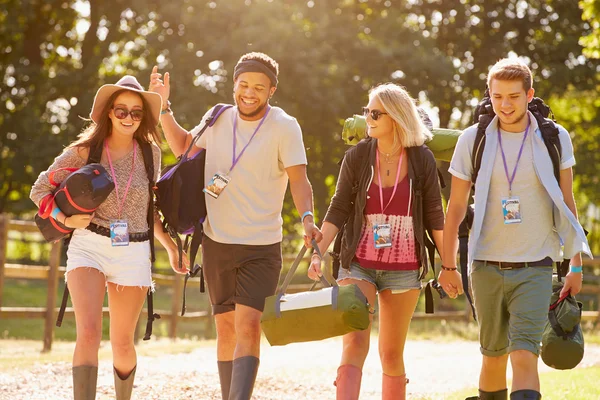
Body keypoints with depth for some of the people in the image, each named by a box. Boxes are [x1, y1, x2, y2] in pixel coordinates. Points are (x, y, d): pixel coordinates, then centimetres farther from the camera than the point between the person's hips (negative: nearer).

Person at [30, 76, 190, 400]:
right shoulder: (85, 151, -1)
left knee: (122, 344, 10)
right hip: (89, 247, -2)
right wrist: (65, 219, -12)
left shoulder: (150, 154, 6)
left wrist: (170, 246, 21)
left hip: (134, 252, 2)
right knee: (89, 334, -20)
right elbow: (40, 190, 5)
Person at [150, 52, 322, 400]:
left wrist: (308, 218, -31)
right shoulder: (218, 119, 4)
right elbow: (183, 146, 21)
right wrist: (164, 107, 11)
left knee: (248, 324, -18)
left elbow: (299, 179, -13)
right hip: (217, 241, 4)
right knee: (226, 326, 11)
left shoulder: (284, 127, -9)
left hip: (262, 245, -4)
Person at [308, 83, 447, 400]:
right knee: (355, 343, -15)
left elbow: (434, 216, 5)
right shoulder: (357, 156, -1)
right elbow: (338, 210, 0)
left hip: (403, 270, 1)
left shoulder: (422, 160, 0)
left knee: (392, 354, 9)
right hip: (358, 265, -1)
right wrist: (318, 252, -11)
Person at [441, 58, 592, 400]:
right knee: (495, 355, 11)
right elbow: (456, 208, 7)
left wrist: (576, 264, 7)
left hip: (535, 269, -1)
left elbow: (567, 204, 8)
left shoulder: (555, 139, 1)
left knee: (524, 355, -14)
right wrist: (448, 265, 5)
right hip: (487, 267, 1)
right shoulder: (473, 140, 1)